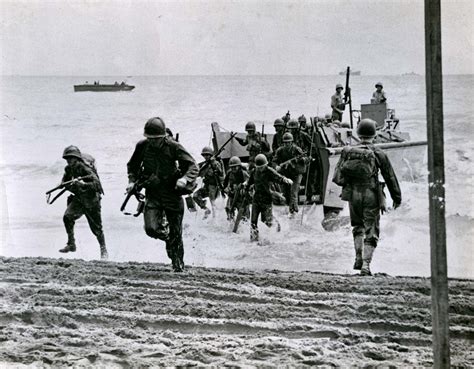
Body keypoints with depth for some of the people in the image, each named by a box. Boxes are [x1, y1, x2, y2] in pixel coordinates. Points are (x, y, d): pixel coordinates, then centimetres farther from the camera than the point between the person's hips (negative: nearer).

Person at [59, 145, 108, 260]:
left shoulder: (86, 170, -24)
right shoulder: (69, 169, -3)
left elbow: (97, 184, -35)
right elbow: (64, 181, 17)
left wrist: (83, 185, -47)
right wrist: (65, 185, -5)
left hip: (91, 201, -6)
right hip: (78, 199, 6)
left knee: (96, 227, 0)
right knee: (67, 217, -17)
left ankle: (104, 250, 22)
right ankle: (71, 245, -4)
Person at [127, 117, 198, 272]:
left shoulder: (173, 147, -11)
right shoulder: (142, 146, -3)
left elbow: (192, 166, -11)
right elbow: (132, 165, 16)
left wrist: (185, 178, -29)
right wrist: (132, 181, 1)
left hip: (172, 192, -2)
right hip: (152, 193, 2)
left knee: (175, 233, 2)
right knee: (151, 229, -15)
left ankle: (178, 264, 21)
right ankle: (162, 225, 22)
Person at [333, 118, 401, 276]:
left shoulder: (347, 152, 1)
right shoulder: (378, 154, -6)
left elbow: (337, 176, 2)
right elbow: (390, 177, 0)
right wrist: (397, 197, 10)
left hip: (353, 195, 3)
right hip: (371, 196, -3)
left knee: (358, 227, 24)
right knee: (371, 233, 5)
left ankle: (359, 258, 14)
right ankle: (366, 265, -3)